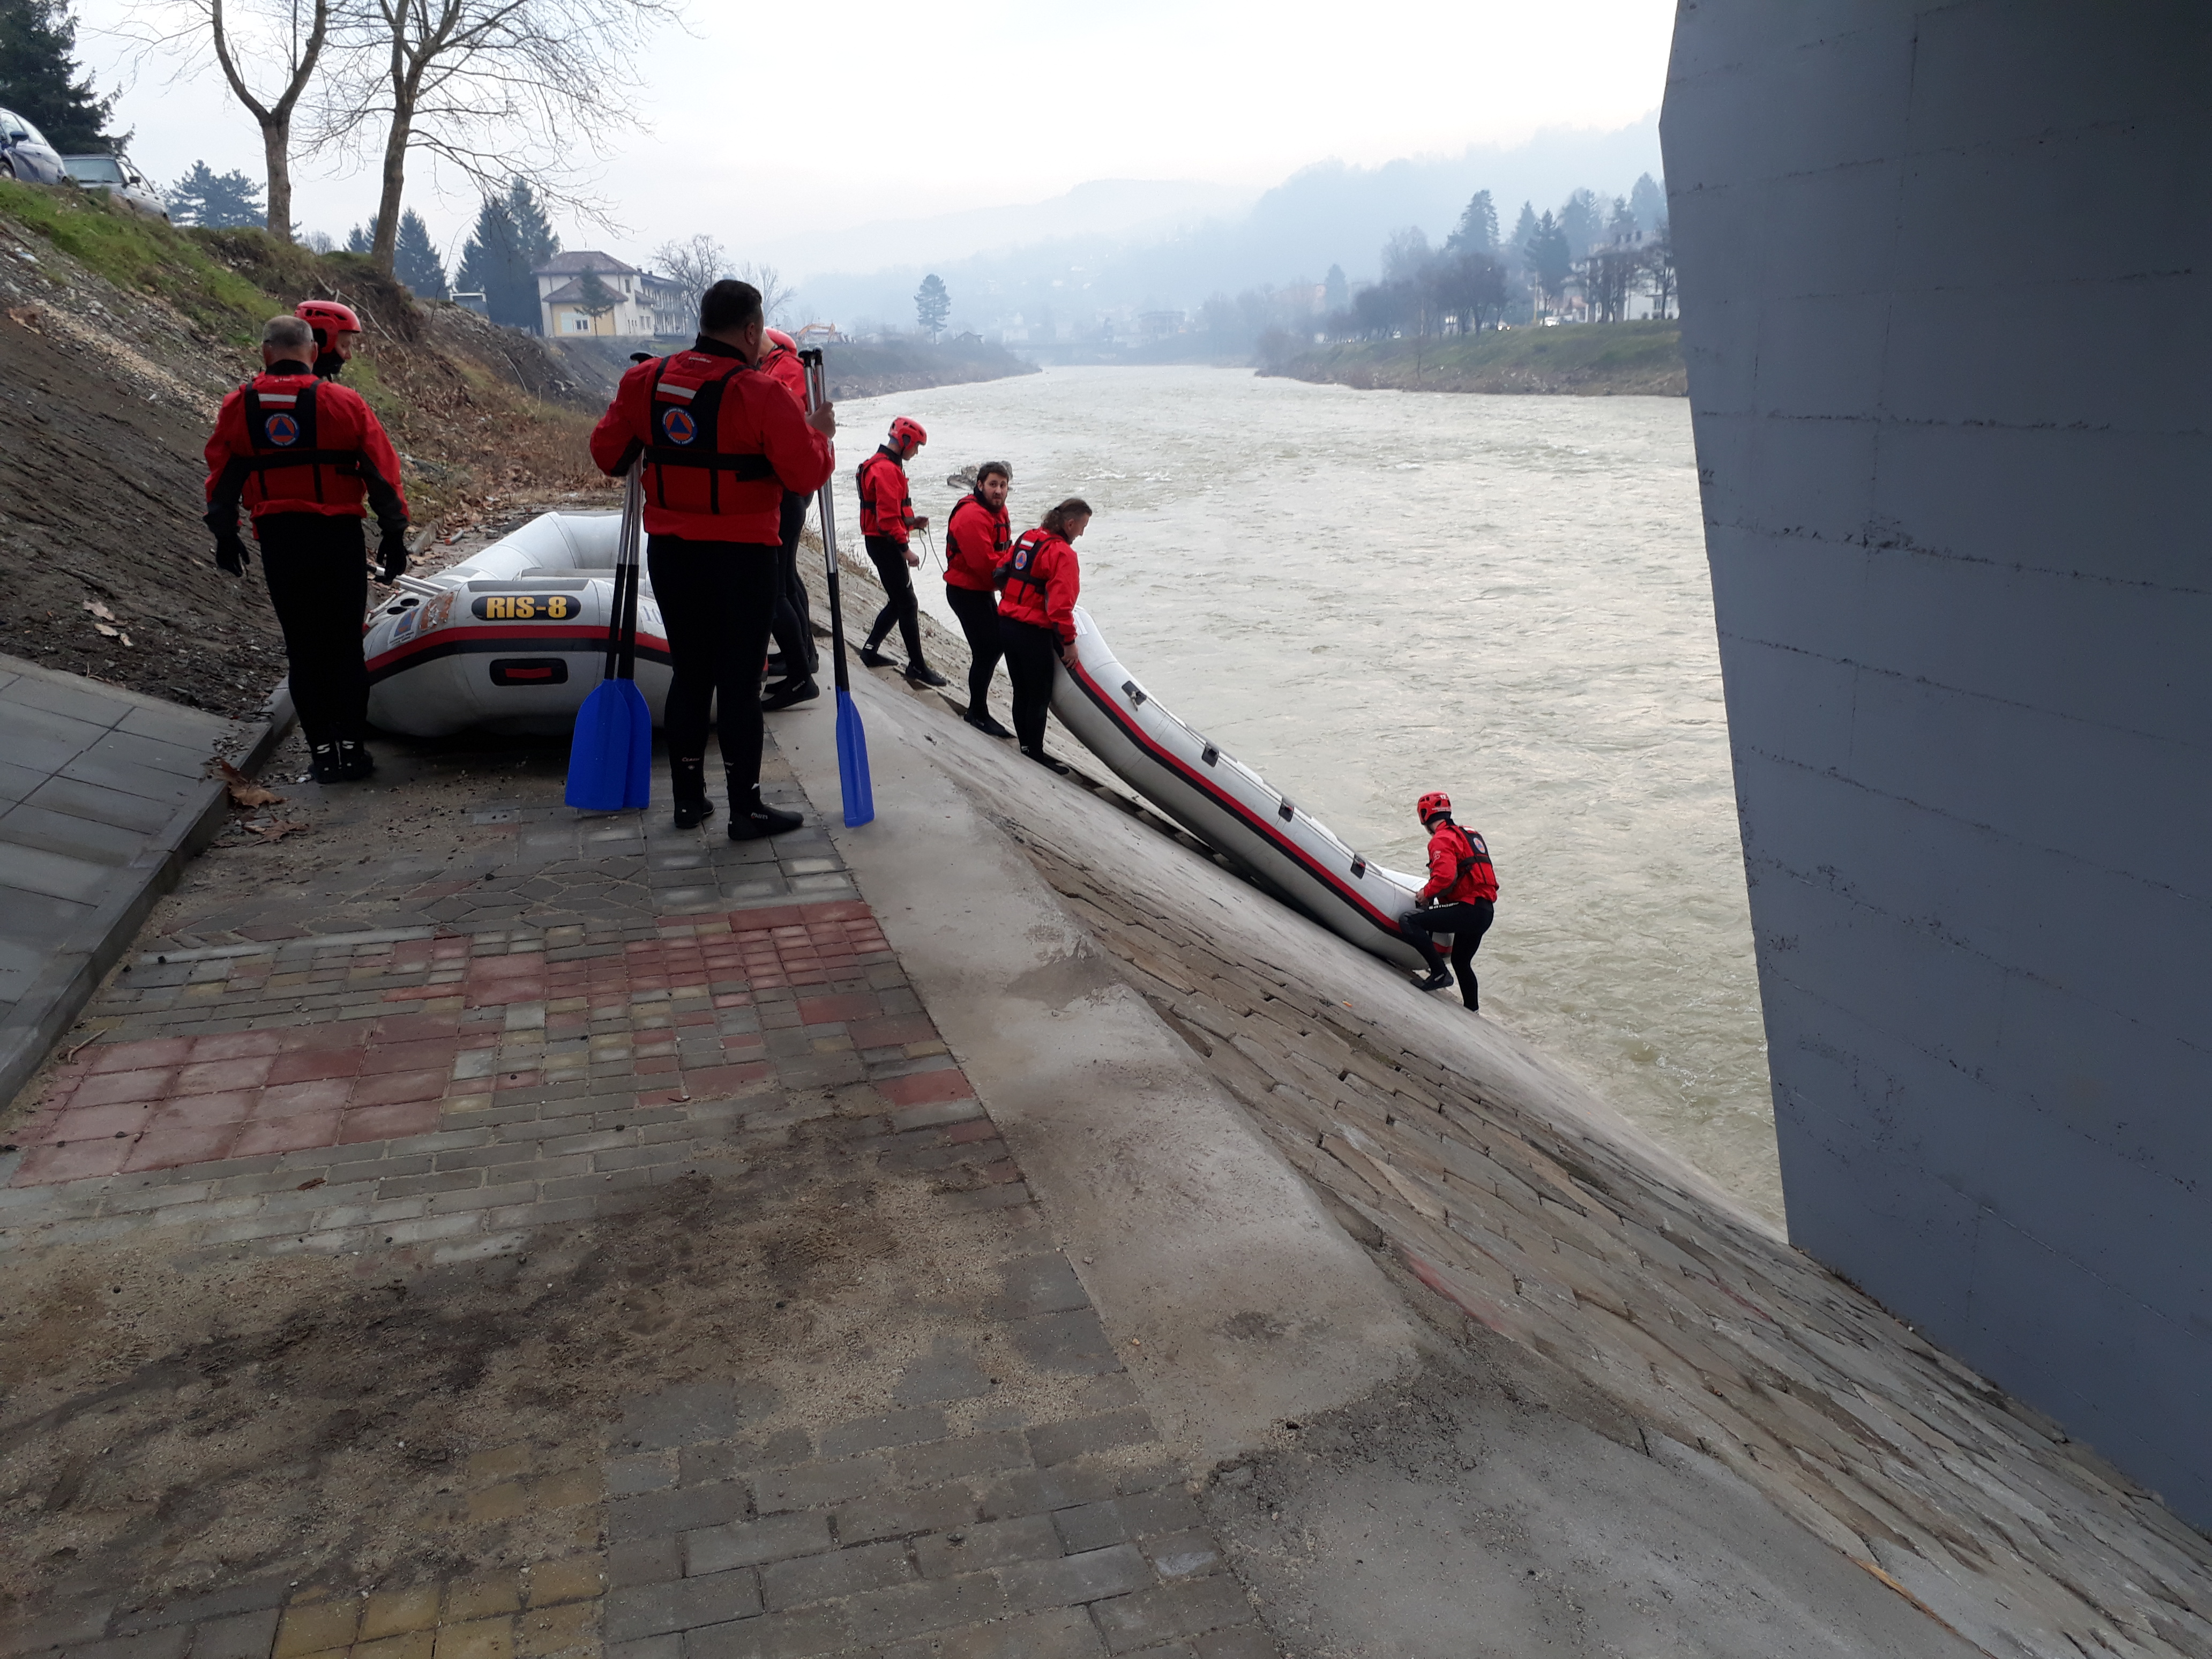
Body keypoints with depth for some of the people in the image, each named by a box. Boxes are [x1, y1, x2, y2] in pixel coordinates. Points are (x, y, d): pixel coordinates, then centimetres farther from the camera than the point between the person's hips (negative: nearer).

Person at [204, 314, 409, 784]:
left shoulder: (238, 407, 3)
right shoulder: (344, 402, -3)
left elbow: (223, 476, 10)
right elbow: (382, 472, -3)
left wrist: (225, 535, 21)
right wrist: (394, 534, 5)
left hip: (278, 541, 1)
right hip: (340, 537, -1)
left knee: (303, 649, 8)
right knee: (346, 646, 8)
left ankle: (323, 752, 9)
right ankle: (353, 749, 8)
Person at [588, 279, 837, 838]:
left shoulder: (645, 381, 2)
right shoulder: (760, 394, -15)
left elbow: (607, 453, 11)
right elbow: (807, 474, -15)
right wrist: (819, 433, 4)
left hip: (670, 555, 5)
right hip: (742, 560, -5)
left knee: (689, 674, 15)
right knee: (740, 682, 2)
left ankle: (688, 799, 22)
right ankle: (746, 809, 7)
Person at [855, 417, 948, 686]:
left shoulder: (886, 465, 16)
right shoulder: (886, 469, -18)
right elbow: (888, 517, -23)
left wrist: (912, 522, 10)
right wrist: (905, 550, -20)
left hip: (883, 543, 11)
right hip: (886, 545, -11)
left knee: (899, 601, 16)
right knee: (908, 605, -6)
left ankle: (870, 651, 23)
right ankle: (917, 666, -2)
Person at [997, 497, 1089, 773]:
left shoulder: (1026, 538, 9)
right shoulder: (1062, 553, -15)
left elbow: (1003, 575, 18)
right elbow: (1061, 604, -21)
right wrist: (1069, 641, -12)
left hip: (1006, 625, 8)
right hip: (1034, 634, -8)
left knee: (1022, 691, 17)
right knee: (1040, 695, 4)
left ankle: (1025, 745, 26)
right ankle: (1035, 752, 11)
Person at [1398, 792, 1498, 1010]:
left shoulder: (1442, 839, -8)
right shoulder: (1469, 834, 20)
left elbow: (1445, 877, -23)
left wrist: (1427, 894, -5)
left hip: (1467, 909, -9)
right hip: (1486, 911, 9)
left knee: (1408, 922, -14)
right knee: (1461, 962, 27)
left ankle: (1439, 973, -14)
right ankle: (1472, 1010, 35)